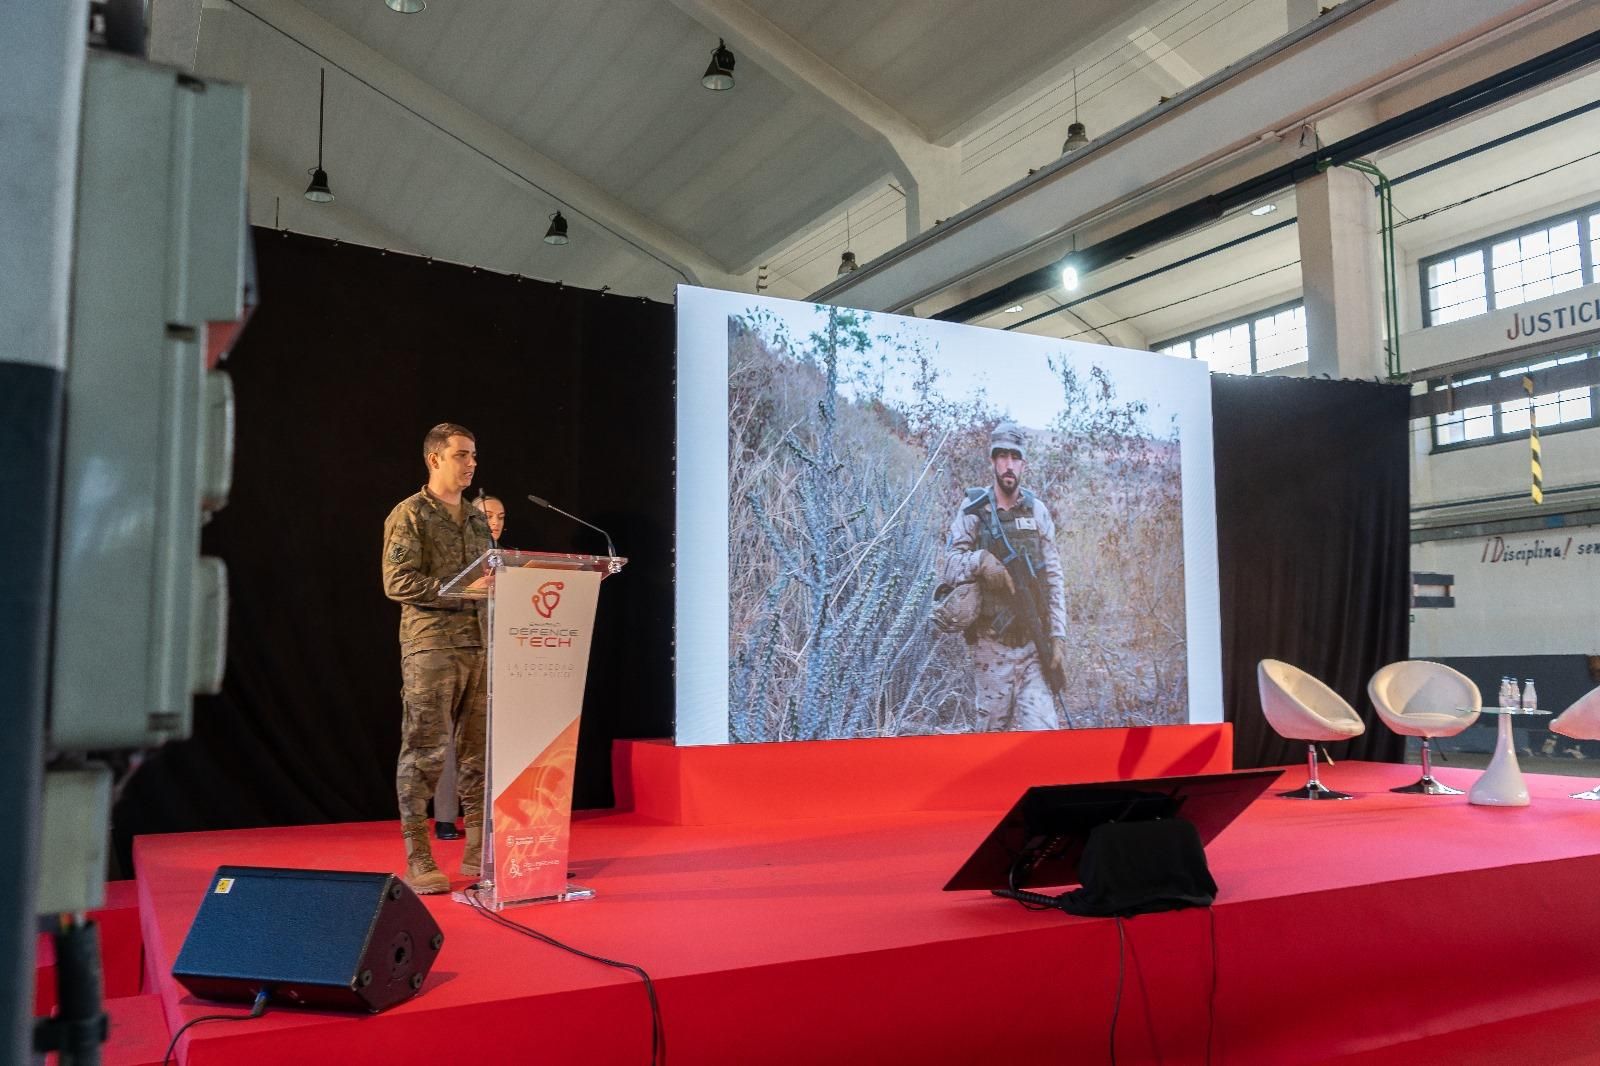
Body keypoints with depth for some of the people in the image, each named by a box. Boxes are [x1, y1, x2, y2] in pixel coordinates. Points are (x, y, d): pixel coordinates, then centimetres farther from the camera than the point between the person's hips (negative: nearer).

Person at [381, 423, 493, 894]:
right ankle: (418, 861, 5)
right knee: (424, 753, -3)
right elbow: (397, 583, -12)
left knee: (481, 750, 7)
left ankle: (479, 850, 17)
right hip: (431, 647, -6)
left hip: (480, 645, 6)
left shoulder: (478, 520, 17)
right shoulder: (409, 515, -2)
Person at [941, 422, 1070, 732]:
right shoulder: (973, 510, 1)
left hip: (1035, 646, 2)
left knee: (1043, 728, -8)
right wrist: (980, 560, -20)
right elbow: (948, 569, -1)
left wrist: (1058, 638, 0)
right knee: (993, 728, 6)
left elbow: (1055, 580, 7)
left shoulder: (1038, 511, 8)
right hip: (992, 646, -1)